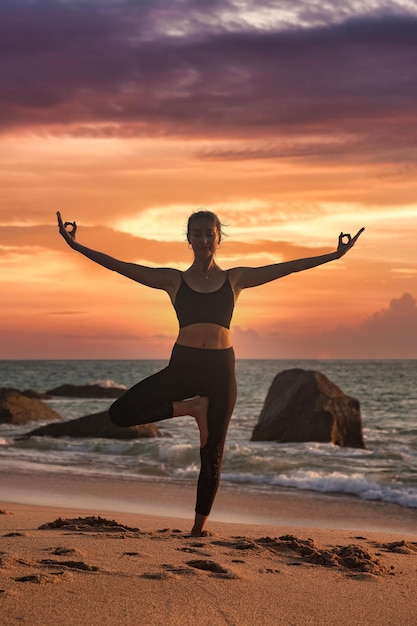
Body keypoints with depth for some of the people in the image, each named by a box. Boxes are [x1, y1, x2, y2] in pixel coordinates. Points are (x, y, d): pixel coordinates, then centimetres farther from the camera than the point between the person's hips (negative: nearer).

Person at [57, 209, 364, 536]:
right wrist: (76, 246, -6)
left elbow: (285, 267, 6)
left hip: (221, 368, 0)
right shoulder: (174, 280, 6)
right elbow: (120, 266, 1)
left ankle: (199, 527, 17)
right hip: (182, 365, 0)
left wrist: (335, 254, 1)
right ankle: (191, 407, 0)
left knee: (212, 454, 3)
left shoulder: (234, 279, 8)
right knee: (120, 412, -16)